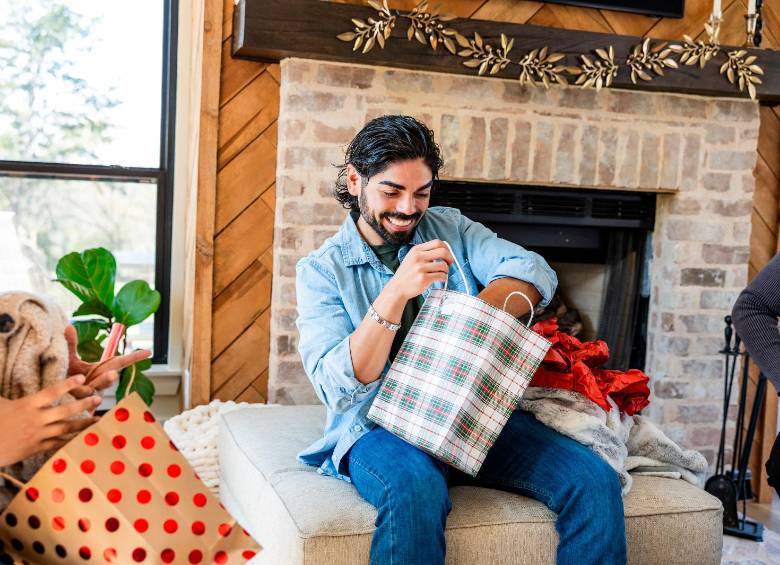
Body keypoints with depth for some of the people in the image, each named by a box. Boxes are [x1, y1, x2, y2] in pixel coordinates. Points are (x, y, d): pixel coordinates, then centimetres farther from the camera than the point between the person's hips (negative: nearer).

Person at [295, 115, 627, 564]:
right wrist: (396, 293, -25)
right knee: (416, 487, -38)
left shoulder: (449, 228, 10)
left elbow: (535, 274, -6)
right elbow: (338, 389, -13)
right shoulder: (320, 270, 0)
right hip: (382, 426, -3)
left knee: (595, 481, -17)